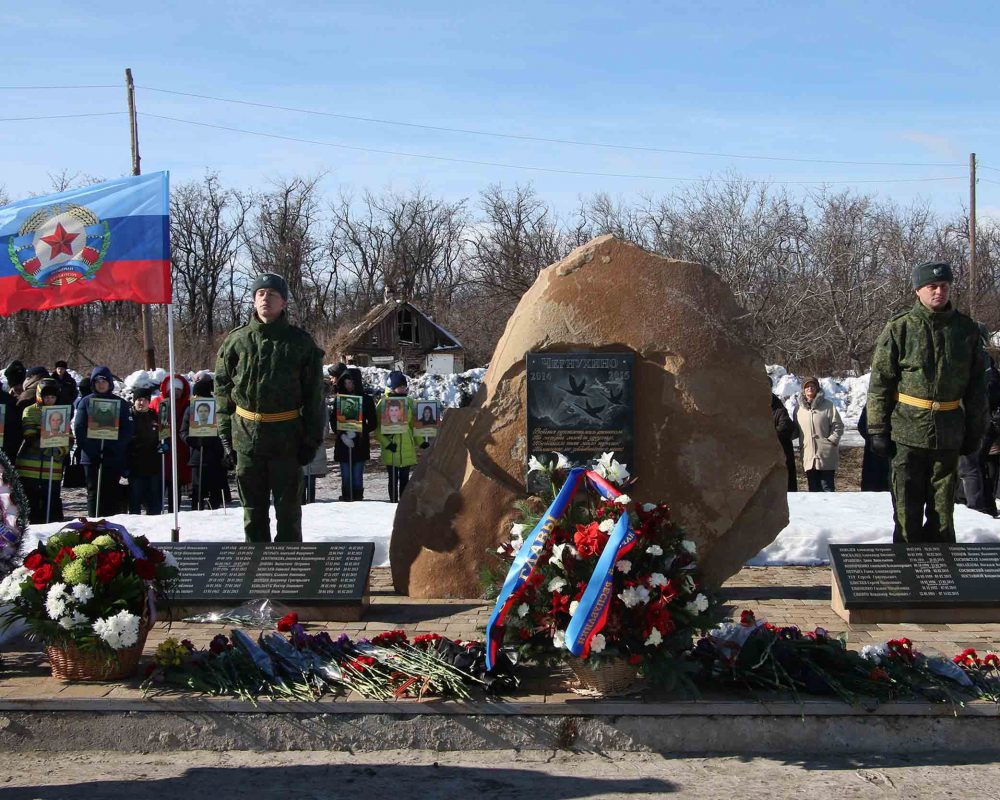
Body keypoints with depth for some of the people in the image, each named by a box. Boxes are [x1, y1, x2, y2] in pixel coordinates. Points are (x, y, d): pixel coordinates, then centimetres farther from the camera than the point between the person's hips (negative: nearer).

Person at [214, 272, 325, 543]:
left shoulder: (299, 342, 0)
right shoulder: (236, 341, 4)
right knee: (253, 508, 11)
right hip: (246, 436, 2)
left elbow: (314, 395, 1)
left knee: (288, 507, 7)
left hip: (287, 436, -2)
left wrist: (311, 438, -5)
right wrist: (226, 436, 1)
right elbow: (223, 391, 7)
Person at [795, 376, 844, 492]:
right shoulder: (799, 409, 10)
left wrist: (831, 441, -11)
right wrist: (801, 444, 4)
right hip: (808, 456, 4)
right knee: (813, 489, 9)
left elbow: (838, 426, -2)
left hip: (826, 456, -4)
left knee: (827, 488, 0)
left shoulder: (828, 405, -2)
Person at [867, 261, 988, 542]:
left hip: (949, 434, 3)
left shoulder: (967, 329, 6)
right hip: (907, 432, -3)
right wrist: (878, 429, -5)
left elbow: (976, 385, 13)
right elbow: (879, 383, -2)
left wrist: (975, 430, 10)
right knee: (907, 509, 1)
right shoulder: (899, 328, -3)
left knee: (943, 508, 9)